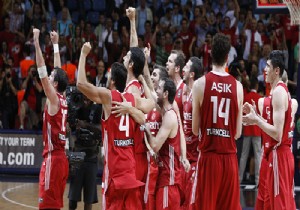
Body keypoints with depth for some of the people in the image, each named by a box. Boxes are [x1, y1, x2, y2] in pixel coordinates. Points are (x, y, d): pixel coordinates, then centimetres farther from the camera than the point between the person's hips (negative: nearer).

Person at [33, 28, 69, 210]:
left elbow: (42, 72, -16)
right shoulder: (62, 99, 11)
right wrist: (55, 44, 27)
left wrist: (37, 43, -17)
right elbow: (59, 71, 21)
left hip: (53, 158, -9)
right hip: (60, 157, 9)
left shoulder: (54, 99, -9)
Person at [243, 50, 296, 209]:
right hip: (283, 154, 10)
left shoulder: (278, 92, -16)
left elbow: (277, 133, -22)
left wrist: (256, 120, -16)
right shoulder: (282, 90, 14)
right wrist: (256, 116, 14)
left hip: (279, 155, -10)